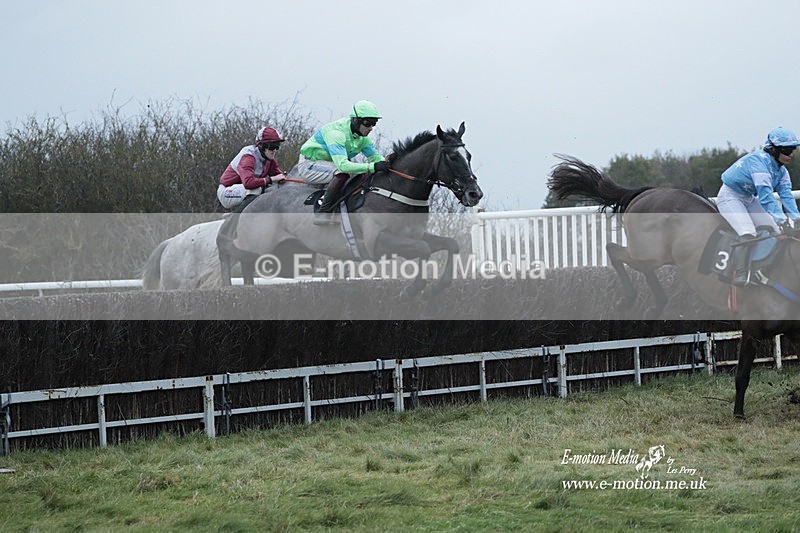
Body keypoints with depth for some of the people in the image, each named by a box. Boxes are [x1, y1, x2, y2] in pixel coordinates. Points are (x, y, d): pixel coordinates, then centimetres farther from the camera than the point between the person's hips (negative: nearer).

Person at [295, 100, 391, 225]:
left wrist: (386, 163, -25)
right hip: (308, 165, -9)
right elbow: (343, 165, -42)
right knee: (342, 173, -33)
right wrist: (373, 167, -49)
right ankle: (323, 214, -31)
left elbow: (375, 157, 0)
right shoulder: (336, 132, -32)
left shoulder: (362, 137, -3)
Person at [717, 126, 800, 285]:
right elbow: (765, 194, -37)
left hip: (749, 198, 9)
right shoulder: (759, 161, -30)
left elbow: (786, 194, -9)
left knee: (771, 230, -3)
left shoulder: (781, 171, -1)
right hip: (730, 197, -9)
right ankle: (740, 277, -28)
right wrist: (781, 219, -43)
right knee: (748, 234, -26)